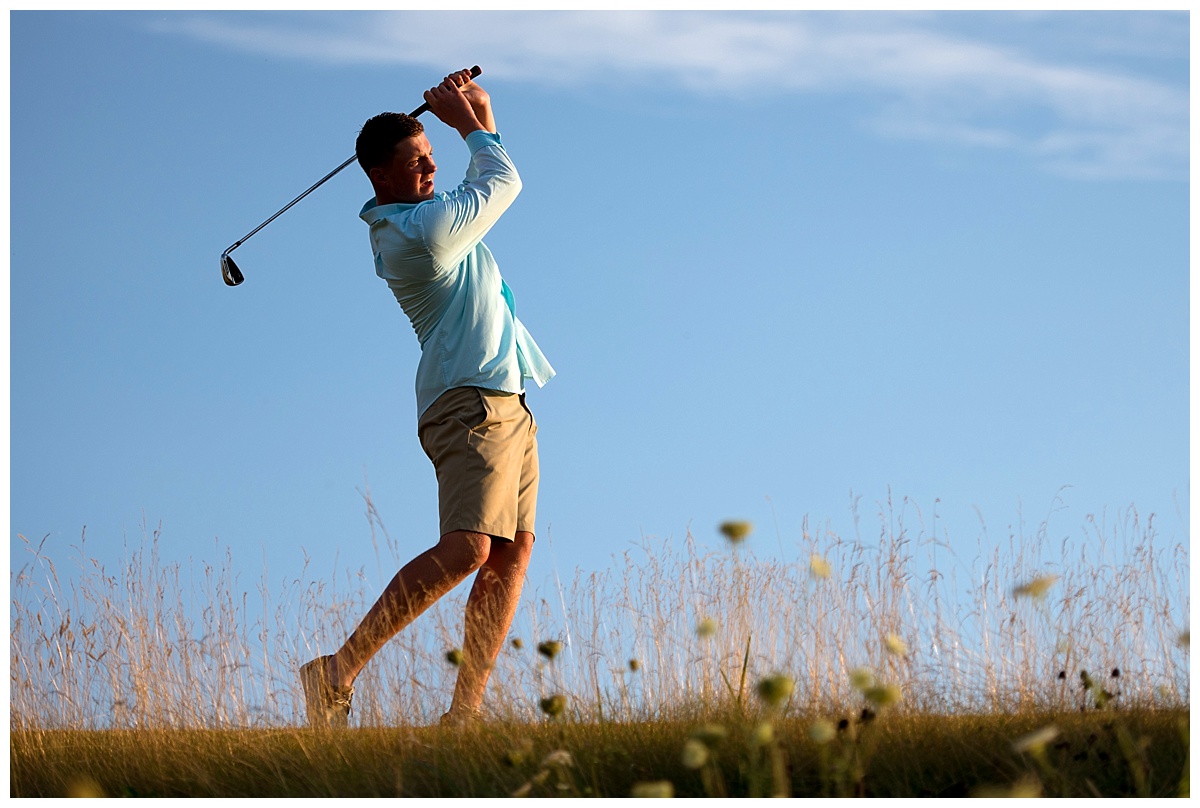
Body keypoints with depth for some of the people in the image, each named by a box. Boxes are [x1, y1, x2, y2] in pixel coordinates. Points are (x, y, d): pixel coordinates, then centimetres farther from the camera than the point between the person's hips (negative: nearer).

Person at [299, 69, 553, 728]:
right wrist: (469, 122, 15)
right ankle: (338, 672, -22)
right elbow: (504, 180, -1)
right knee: (467, 547, -23)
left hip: (506, 404, 10)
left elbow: (487, 183, 31)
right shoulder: (427, 229, -14)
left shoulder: (401, 225, 16)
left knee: (512, 551, 1)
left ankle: (465, 712, -5)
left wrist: (476, 113, 17)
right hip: (473, 402, -10)